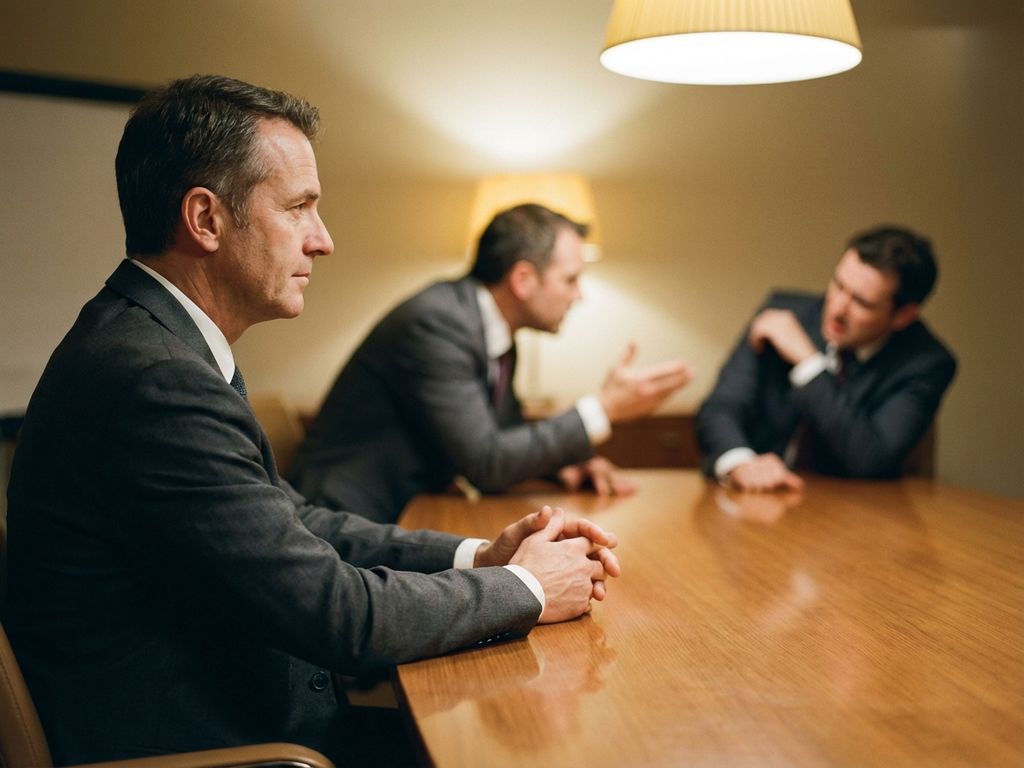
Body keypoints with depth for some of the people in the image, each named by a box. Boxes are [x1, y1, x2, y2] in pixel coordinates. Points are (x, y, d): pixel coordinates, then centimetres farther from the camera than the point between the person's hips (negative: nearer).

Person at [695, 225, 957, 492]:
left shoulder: (927, 364, -10)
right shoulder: (787, 312, -4)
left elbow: (870, 461, -21)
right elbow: (720, 408, -9)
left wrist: (807, 362, -22)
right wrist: (740, 463, -32)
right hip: (755, 498, 1)